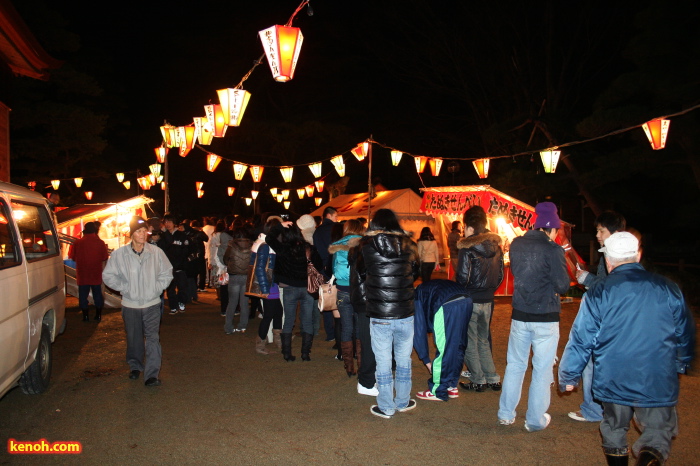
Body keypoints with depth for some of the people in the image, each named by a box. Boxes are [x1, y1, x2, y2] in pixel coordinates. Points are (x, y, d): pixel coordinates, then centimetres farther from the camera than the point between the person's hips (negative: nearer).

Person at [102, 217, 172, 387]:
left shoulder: (156, 252, -6)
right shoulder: (119, 254, -8)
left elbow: (167, 273, 8)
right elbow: (108, 276, 2)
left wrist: (157, 288, -2)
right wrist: (124, 288, -6)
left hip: (152, 304, -1)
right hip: (130, 305, 1)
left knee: (153, 338, -7)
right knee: (133, 338, 15)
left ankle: (152, 374, -4)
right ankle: (135, 366, 37)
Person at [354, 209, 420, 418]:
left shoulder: (366, 246, -7)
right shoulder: (409, 245, -1)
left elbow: (360, 275, 5)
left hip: (378, 314, -2)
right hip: (405, 313, 2)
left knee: (383, 361, 8)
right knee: (403, 358, 17)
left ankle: (386, 407, 17)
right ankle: (403, 401, 29)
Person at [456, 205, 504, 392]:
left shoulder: (468, 248, -16)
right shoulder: (496, 246, 4)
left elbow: (463, 277, -17)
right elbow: (500, 275, 8)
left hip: (470, 301, -6)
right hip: (488, 300, 6)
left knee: (470, 343, 7)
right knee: (483, 341, 19)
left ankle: (478, 381, 12)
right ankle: (493, 379, 21)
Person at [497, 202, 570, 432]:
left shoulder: (516, 244, 2)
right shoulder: (553, 249, -15)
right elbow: (562, 285, -13)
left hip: (520, 315, 5)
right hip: (545, 318, -5)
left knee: (515, 365, 16)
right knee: (542, 370, 9)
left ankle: (506, 414, 24)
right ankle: (535, 420, 18)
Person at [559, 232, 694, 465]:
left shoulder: (597, 293, -9)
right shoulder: (668, 289, -2)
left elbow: (581, 340, -8)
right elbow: (685, 335, 10)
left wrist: (568, 376, 5)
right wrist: (681, 365, 28)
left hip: (612, 382, 0)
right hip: (658, 384, 0)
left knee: (614, 431, 19)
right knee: (658, 433, 10)